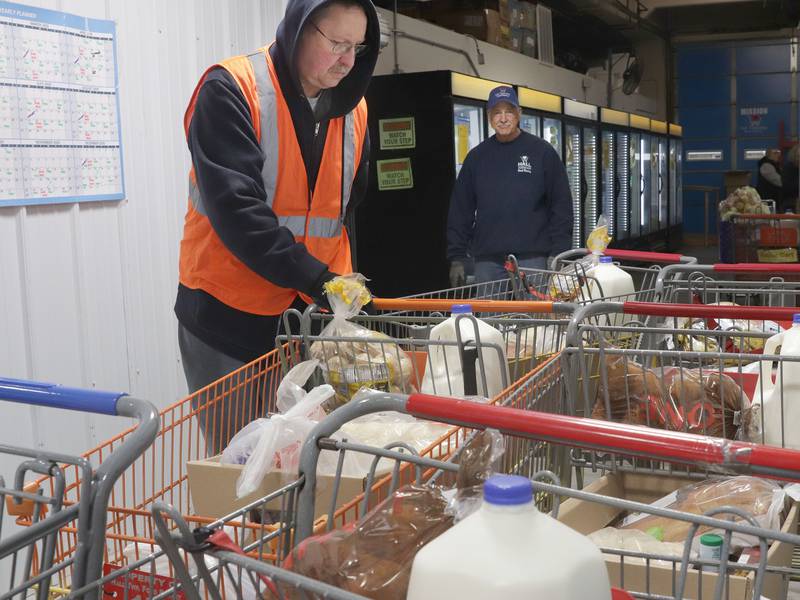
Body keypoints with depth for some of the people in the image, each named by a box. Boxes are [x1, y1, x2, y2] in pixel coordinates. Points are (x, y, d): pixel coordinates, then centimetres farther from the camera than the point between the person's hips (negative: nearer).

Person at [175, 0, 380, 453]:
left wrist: (342, 283, 5)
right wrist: (316, 278, -25)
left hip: (311, 313, 5)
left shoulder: (353, 109, 7)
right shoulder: (230, 91, -12)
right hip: (228, 315, -5)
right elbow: (236, 207, -21)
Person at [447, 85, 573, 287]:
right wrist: (457, 257, 5)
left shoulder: (542, 151, 3)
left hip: (531, 258, -2)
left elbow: (561, 205, 1)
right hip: (487, 261, 3)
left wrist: (558, 255, -6)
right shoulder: (476, 156, 11)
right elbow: (460, 211, 12)